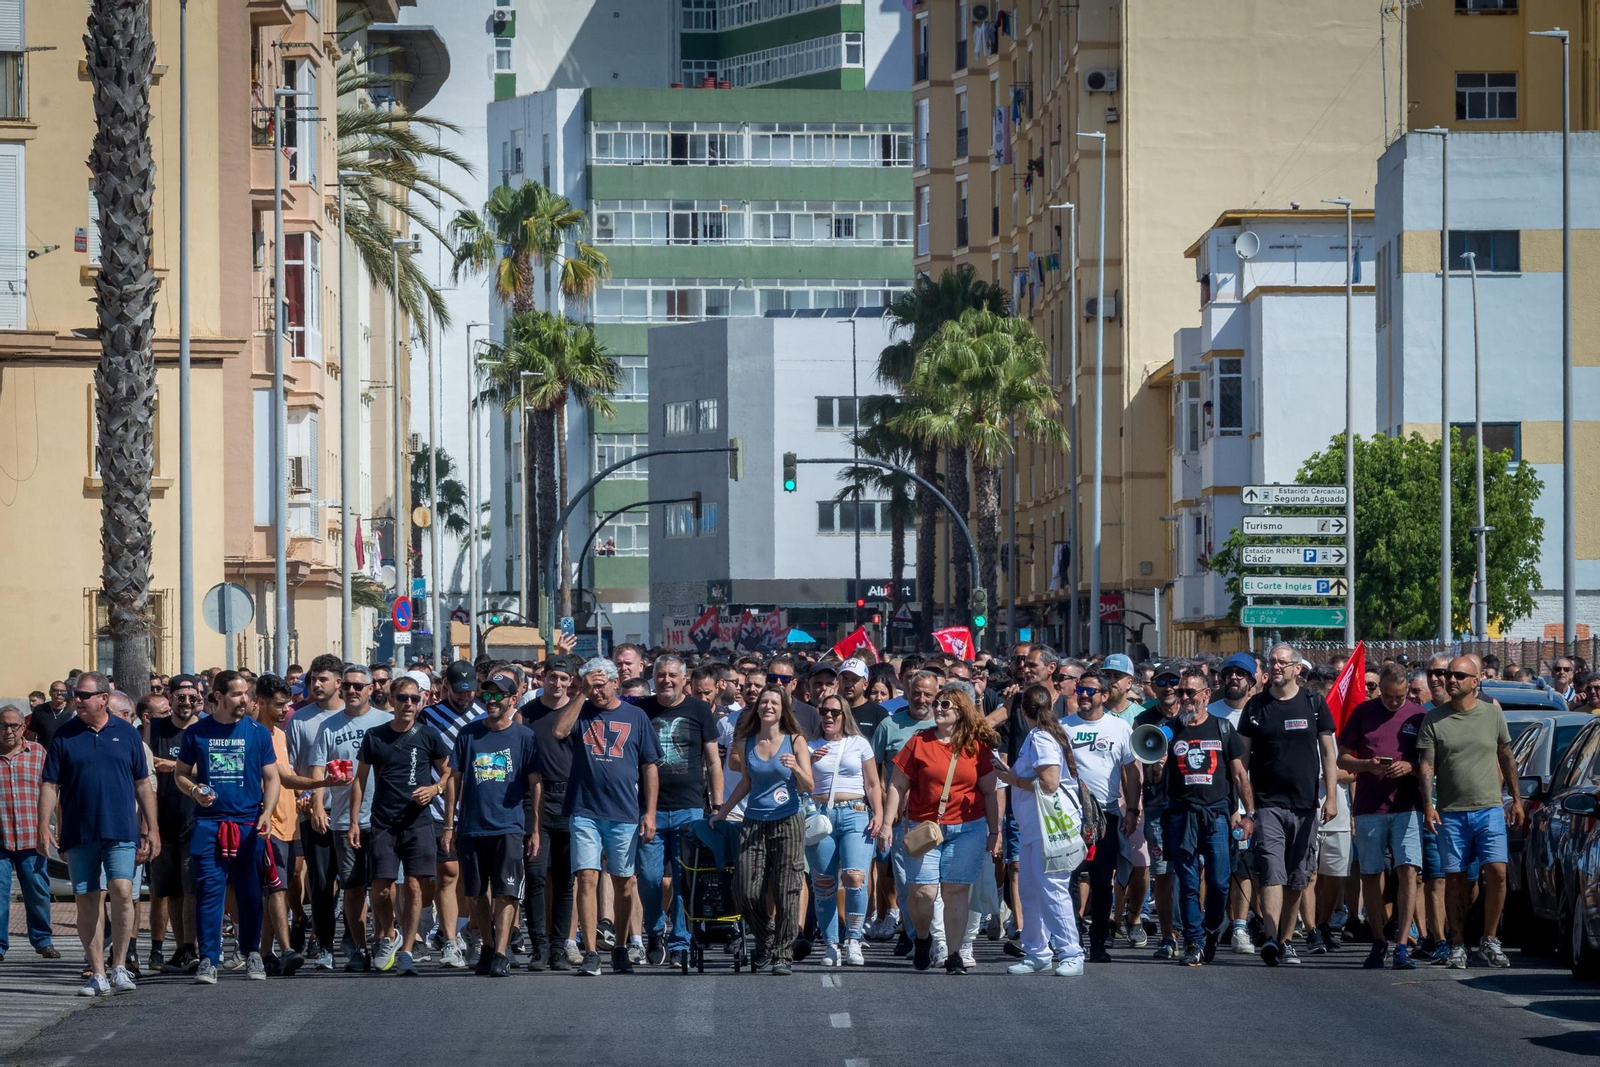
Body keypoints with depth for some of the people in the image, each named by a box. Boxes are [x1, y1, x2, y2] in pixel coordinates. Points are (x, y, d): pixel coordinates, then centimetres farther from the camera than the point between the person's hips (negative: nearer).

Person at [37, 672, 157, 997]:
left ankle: (118, 967, -5)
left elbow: (143, 785, 11)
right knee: (87, 900, 3)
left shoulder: (127, 735, 6)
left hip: (120, 832, -1)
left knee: (122, 892, -15)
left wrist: (151, 830, 8)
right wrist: (43, 827, -6)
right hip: (78, 834, 1)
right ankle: (97, 974, 9)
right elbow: (49, 785, 4)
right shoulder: (64, 736, 5)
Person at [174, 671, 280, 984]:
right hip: (208, 823, 0)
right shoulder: (197, 733, 6)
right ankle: (208, 960, -5)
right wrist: (194, 790, -7)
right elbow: (181, 773, 15)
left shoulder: (258, 732, 6)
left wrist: (267, 812, -8)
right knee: (208, 890, -7)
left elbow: (271, 778, 8)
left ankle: (252, 954, 21)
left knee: (249, 893, 5)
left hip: (248, 824, 0)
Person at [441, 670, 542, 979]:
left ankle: (500, 955, -11)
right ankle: (488, 945, 27)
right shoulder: (469, 733, 8)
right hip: (471, 827, 3)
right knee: (475, 895, 10)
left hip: (510, 828, -3)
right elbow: (454, 779, 11)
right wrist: (449, 826, 6)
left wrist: (535, 830, -2)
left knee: (505, 894, -10)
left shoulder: (524, 736, 2)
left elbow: (535, 785, 3)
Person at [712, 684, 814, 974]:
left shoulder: (795, 741, 2)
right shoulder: (746, 743, 9)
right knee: (746, 893, -5)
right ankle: (764, 942, 20)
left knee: (786, 893, -7)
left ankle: (783, 955, 3)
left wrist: (796, 768, -19)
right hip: (754, 823, 3)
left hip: (788, 823, -3)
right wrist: (723, 811, 23)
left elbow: (809, 787, -1)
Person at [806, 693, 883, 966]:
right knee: (824, 884, -1)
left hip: (855, 814, -2)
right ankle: (830, 944, 5)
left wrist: (877, 814, -2)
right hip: (820, 816, 2)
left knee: (855, 877, -18)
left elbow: (872, 785, 11)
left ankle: (853, 941, -8)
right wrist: (810, 762, -5)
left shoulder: (859, 744, 12)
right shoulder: (811, 747, 14)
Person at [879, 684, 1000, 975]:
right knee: (922, 891, -6)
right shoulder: (919, 742, 3)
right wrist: (887, 823, 0)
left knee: (956, 891, -3)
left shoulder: (978, 746, 4)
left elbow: (989, 792, 9)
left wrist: (994, 832, 7)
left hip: (967, 829, 0)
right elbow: (897, 785, 5)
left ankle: (954, 955, 3)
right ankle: (922, 938, 23)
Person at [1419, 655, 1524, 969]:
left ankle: (1489, 940, 2)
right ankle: (1458, 945, 9)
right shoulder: (1434, 719, 3)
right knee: (1454, 879, 2)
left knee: (1497, 872, -11)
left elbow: (1506, 758, 16)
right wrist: (1428, 804, -13)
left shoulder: (1492, 713, 6)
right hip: (1450, 811, 0)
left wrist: (1516, 800, 15)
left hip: (1489, 808, 0)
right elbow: (1426, 765, -1)